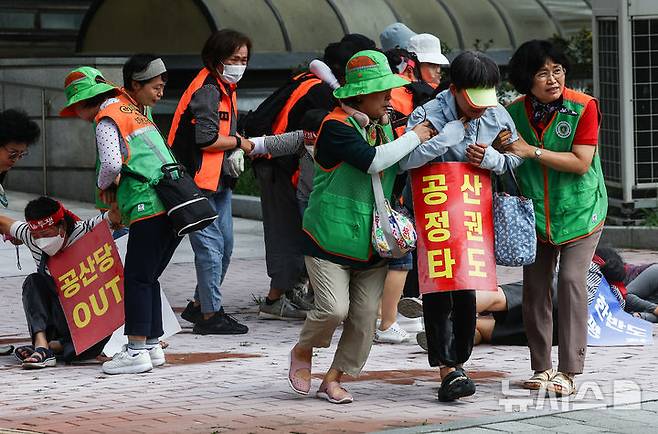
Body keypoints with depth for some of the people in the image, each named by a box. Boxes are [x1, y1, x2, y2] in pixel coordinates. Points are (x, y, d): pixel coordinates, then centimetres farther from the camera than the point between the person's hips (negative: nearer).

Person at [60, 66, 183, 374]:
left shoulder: (106, 119, -4)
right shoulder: (129, 109, 24)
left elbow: (111, 163, -18)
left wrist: (103, 185, 3)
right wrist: (116, 187, 17)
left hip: (150, 207, -9)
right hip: (174, 205, 9)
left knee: (136, 279, -6)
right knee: (148, 278, 15)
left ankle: (137, 351, -8)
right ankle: (152, 346, 17)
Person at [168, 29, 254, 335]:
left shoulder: (226, 88, 15)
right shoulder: (207, 89, -17)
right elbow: (206, 139, -24)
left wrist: (235, 153, 3)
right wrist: (240, 144, -10)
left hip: (219, 179, 10)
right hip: (198, 179, -10)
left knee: (224, 243, 15)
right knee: (210, 244, -8)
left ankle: (199, 305, 27)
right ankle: (210, 314, -1)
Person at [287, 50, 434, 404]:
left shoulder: (384, 126, 11)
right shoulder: (336, 127, -14)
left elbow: (396, 169, 26)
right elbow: (372, 161, -26)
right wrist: (414, 137, -16)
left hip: (371, 241, 7)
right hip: (330, 238, -7)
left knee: (366, 316, 0)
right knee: (334, 308, -15)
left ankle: (333, 379, 14)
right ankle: (303, 351, 16)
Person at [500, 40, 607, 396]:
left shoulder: (583, 107, -14)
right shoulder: (515, 112, -3)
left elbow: (581, 163, -19)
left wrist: (532, 151, -23)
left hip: (579, 210, -4)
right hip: (535, 214, 4)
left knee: (571, 281, -13)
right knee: (535, 285, 3)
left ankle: (568, 371, -11)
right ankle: (542, 367, 14)